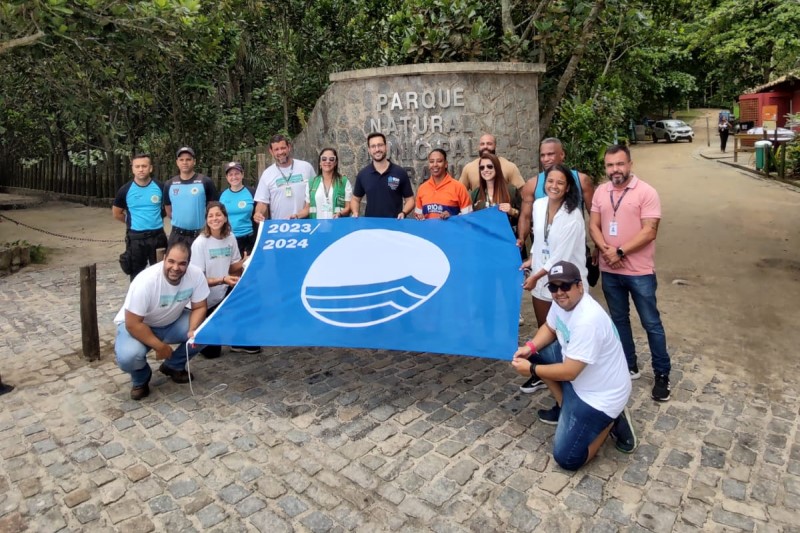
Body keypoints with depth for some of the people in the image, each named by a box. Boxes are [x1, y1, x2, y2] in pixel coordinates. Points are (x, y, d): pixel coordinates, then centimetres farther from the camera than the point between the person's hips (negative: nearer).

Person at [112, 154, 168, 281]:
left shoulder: (160, 188, -5)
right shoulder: (126, 190, -4)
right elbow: (116, 213, 9)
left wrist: (157, 220, 8)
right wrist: (132, 222, 9)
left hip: (157, 236, 0)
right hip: (135, 237, 0)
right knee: (136, 273, 12)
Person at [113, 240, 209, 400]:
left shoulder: (196, 274, -23)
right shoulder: (145, 281, -34)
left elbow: (199, 307, -10)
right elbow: (133, 324, -28)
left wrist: (193, 330, -29)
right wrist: (160, 346, -24)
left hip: (172, 322, 4)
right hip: (137, 325, -4)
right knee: (128, 356, -33)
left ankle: (173, 366, 9)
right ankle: (141, 378, 5)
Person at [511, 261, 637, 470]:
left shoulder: (588, 321, -33)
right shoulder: (563, 302, -6)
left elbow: (568, 372, -28)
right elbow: (549, 329, 14)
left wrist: (531, 369, -15)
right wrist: (530, 347, -5)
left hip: (600, 394, -9)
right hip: (578, 379, 9)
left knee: (567, 458, -10)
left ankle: (611, 420, 8)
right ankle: (565, 407, 17)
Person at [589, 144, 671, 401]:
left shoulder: (646, 192, -11)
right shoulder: (601, 192, 5)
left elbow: (649, 231, -16)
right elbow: (593, 225, 3)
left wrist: (620, 252, -19)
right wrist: (605, 250, -14)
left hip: (640, 272, -5)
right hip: (609, 271, 5)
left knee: (651, 323, 5)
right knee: (619, 320, 16)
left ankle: (662, 374, 19)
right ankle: (629, 367, 31)